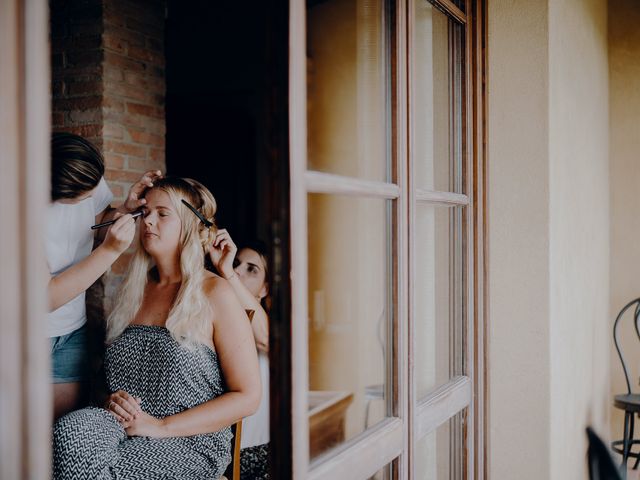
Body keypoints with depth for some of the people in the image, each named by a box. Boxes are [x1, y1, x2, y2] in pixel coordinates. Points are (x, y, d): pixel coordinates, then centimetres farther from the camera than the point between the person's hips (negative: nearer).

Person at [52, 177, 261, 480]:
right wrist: (113, 399, 0)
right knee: (70, 428, -30)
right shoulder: (135, 290, 17)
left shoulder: (214, 293, -1)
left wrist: (161, 426, -12)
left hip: (191, 444, -5)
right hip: (127, 426, 5)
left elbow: (247, 396, -5)